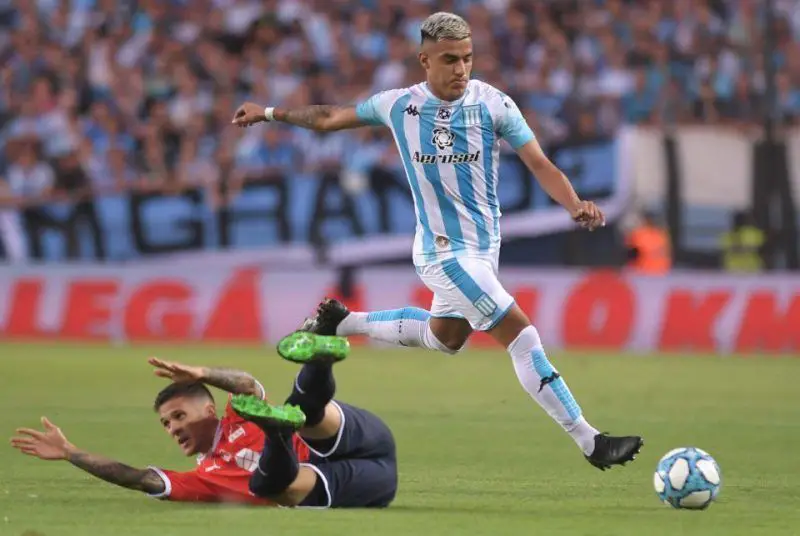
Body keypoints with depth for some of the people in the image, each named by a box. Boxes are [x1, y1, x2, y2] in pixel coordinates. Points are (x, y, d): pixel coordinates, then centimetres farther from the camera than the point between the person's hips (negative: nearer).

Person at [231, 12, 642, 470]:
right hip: (446, 251, -5)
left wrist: (575, 205, -31)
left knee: (445, 336, 27)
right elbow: (330, 118, 8)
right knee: (522, 335, -14)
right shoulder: (399, 105, -9)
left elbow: (539, 164, -14)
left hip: (484, 244, 5)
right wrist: (270, 113, 14)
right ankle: (590, 442, -12)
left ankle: (343, 322, 45)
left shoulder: (493, 104, -9)